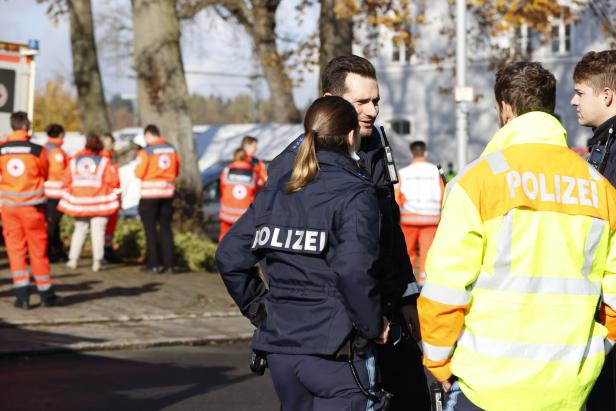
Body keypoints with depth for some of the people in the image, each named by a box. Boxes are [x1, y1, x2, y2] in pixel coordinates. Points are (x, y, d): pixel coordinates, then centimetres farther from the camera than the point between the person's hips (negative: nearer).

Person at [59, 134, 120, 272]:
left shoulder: (74, 160, 6)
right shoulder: (104, 161, -5)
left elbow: (67, 181, 5)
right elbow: (113, 181, -9)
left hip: (78, 201, 3)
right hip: (99, 202, -3)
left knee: (79, 230, 14)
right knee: (98, 231, 0)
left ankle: (73, 259, 10)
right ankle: (97, 261, -5)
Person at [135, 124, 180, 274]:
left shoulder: (146, 152, -12)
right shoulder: (172, 150, 5)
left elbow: (139, 174, -11)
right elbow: (176, 172, 12)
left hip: (150, 194, -5)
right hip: (168, 193, 5)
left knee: (150, 229, 5)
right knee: (166, 228, 8)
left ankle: (153, 263, 7)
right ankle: (168, 264, 2)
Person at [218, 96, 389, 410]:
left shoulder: (276, 192, 9)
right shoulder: (356, 195, -9)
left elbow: (229, 257, 8)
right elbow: (353, 269, -22)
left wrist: (259, 309, 16)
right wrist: (373, 325, -9)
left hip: (280, 348, 7)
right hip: (334, 352, -6)